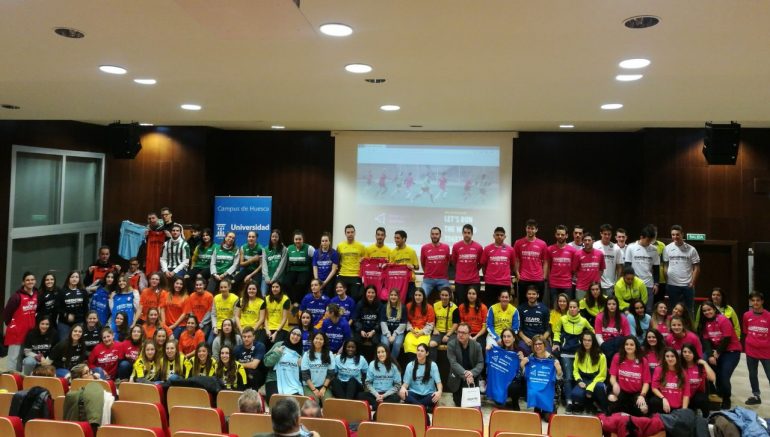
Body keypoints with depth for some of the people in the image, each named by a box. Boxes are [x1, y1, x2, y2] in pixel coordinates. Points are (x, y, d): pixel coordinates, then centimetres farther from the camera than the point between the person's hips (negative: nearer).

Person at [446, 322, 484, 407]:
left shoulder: (477, 345, -6)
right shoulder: (451, 344, -13)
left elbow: (480, 363, -8)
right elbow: (453, 363, -20)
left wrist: (472, 373, -28)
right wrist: (465, 374, -34)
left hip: (472, 377, 1)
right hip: (457, 378, -1)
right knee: (458, 403, 3)